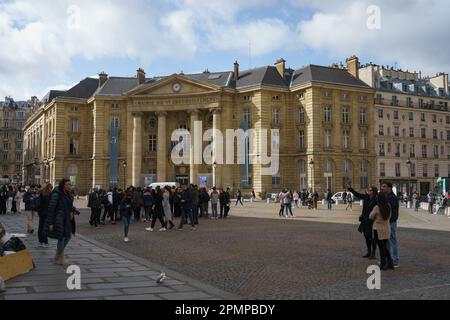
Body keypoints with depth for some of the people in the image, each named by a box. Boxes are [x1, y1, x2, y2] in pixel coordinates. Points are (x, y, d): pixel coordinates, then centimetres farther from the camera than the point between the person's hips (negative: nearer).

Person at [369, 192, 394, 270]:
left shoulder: (377, 208, -18)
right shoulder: (388, 207, -2)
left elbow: (371, 217, -7)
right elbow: (389, 217, 9)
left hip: (378, 229, -5)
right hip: (387, 229, 5)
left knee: (381, 247, 4)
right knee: (385, 246, 17)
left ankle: (383, 264, 10)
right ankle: (390, 263, 18)